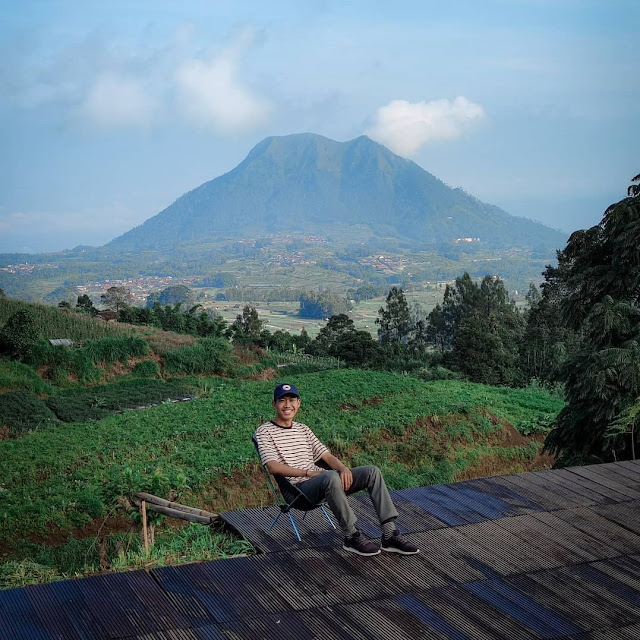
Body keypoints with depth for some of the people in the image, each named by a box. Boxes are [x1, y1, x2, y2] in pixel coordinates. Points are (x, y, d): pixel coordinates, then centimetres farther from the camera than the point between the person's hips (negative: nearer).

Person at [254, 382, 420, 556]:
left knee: (372, 472, -10)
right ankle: (351, 537, -26)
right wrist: (309, 472, -19)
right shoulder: (264, 432, 2)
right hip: (298, 488, -7)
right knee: (331, 476, -39)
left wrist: (343, 468, -7)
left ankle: (389, 535, -14)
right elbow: (273, 467, -12)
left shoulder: (303, 429, 23)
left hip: (320, 481, 7)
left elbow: (327, 456, 16)